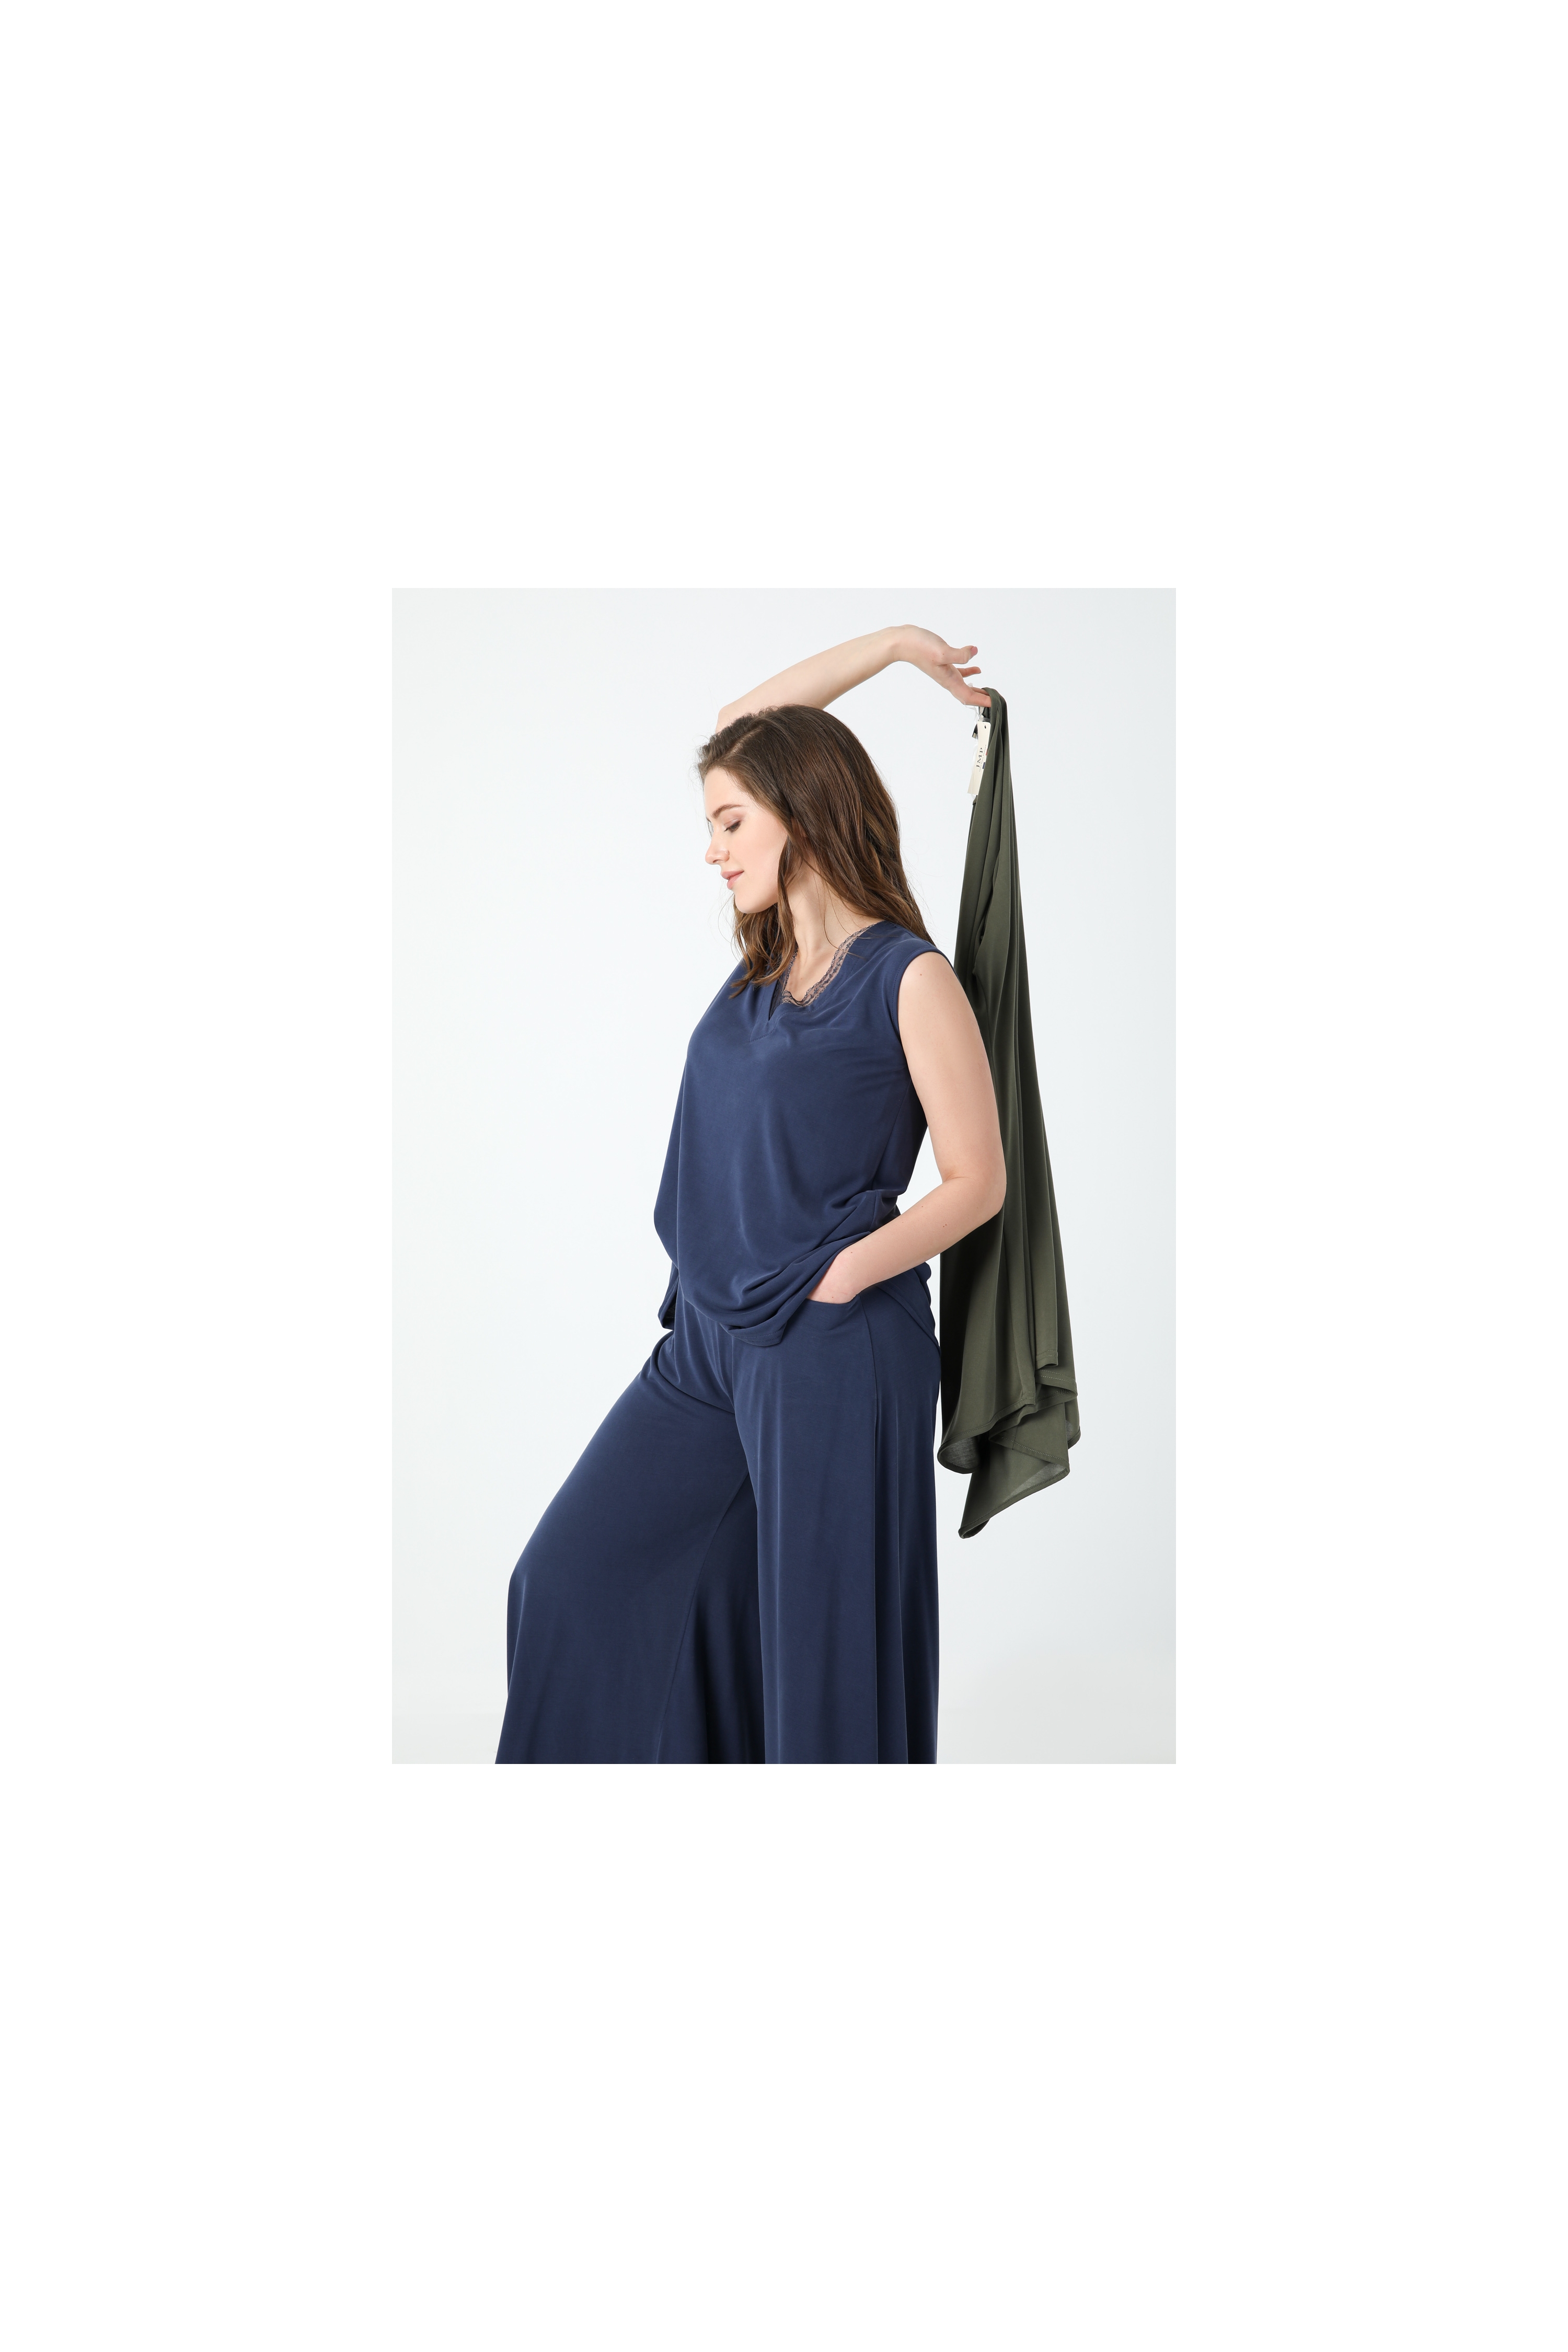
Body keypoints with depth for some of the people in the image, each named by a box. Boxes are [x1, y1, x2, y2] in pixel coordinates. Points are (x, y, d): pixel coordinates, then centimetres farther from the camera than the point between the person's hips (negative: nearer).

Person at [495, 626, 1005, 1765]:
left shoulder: (908, 977, -9)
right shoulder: (768, 953, 9)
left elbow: (978, 1180, -8)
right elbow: (743, 724, 17)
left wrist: (839, 1277, -16)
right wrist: (892, 643, 16)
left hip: (837, 1352, -7)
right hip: (709, 1336, 7)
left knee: (822, 1650, 2)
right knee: (573, 1578, 10)